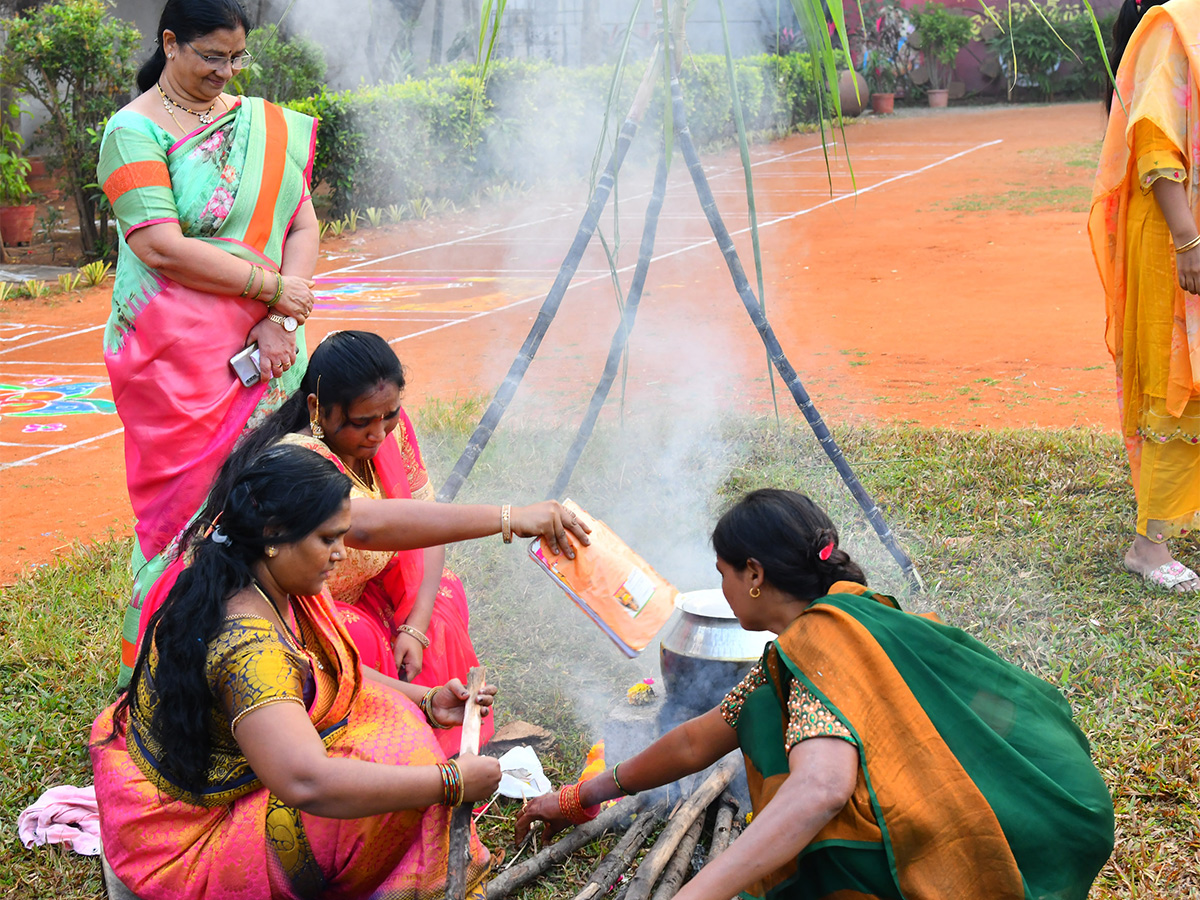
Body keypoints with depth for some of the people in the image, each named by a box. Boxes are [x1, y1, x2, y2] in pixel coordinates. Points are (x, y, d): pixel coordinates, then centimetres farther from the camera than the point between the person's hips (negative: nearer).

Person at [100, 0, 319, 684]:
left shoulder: (266, 122, 11)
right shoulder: (134, 131, -5)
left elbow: (303, 222, 6)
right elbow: (161, 248, -15)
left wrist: (282, 320, -8)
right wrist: (271, 285, -13)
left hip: (266, 347, 5)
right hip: (180, 357, -5)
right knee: (190, 501, -2)